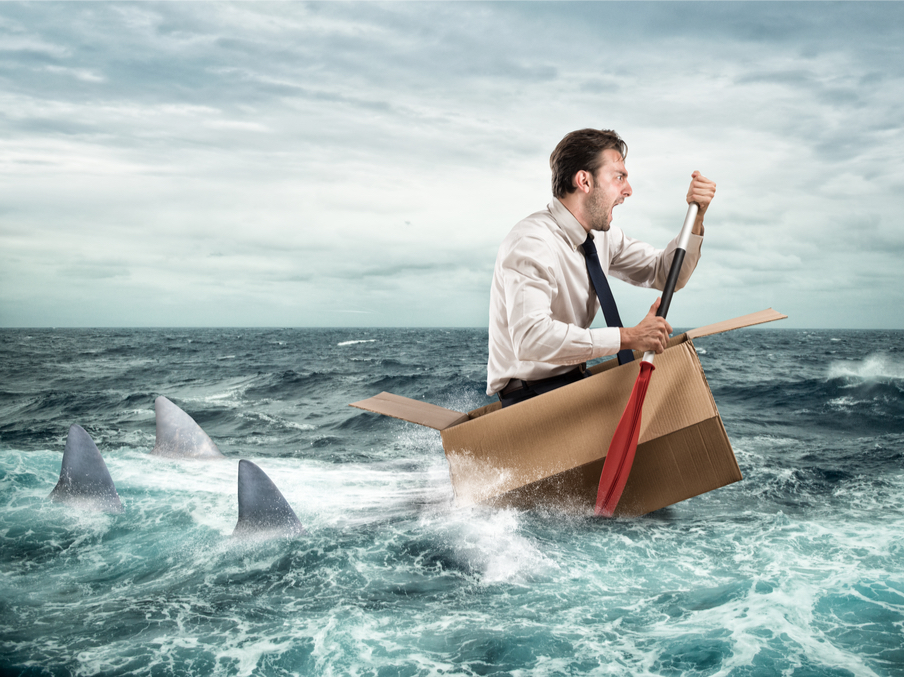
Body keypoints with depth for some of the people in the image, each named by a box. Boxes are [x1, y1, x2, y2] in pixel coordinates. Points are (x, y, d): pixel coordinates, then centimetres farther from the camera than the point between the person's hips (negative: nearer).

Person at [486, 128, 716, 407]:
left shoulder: (602, 234, 5)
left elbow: (666, 275, 11)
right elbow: (530, 338, -36)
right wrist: (628, 337, -34)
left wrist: (695, 218, -5)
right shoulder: (531, 243, -23)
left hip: (573, 382, 9)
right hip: (529, 394, -8)